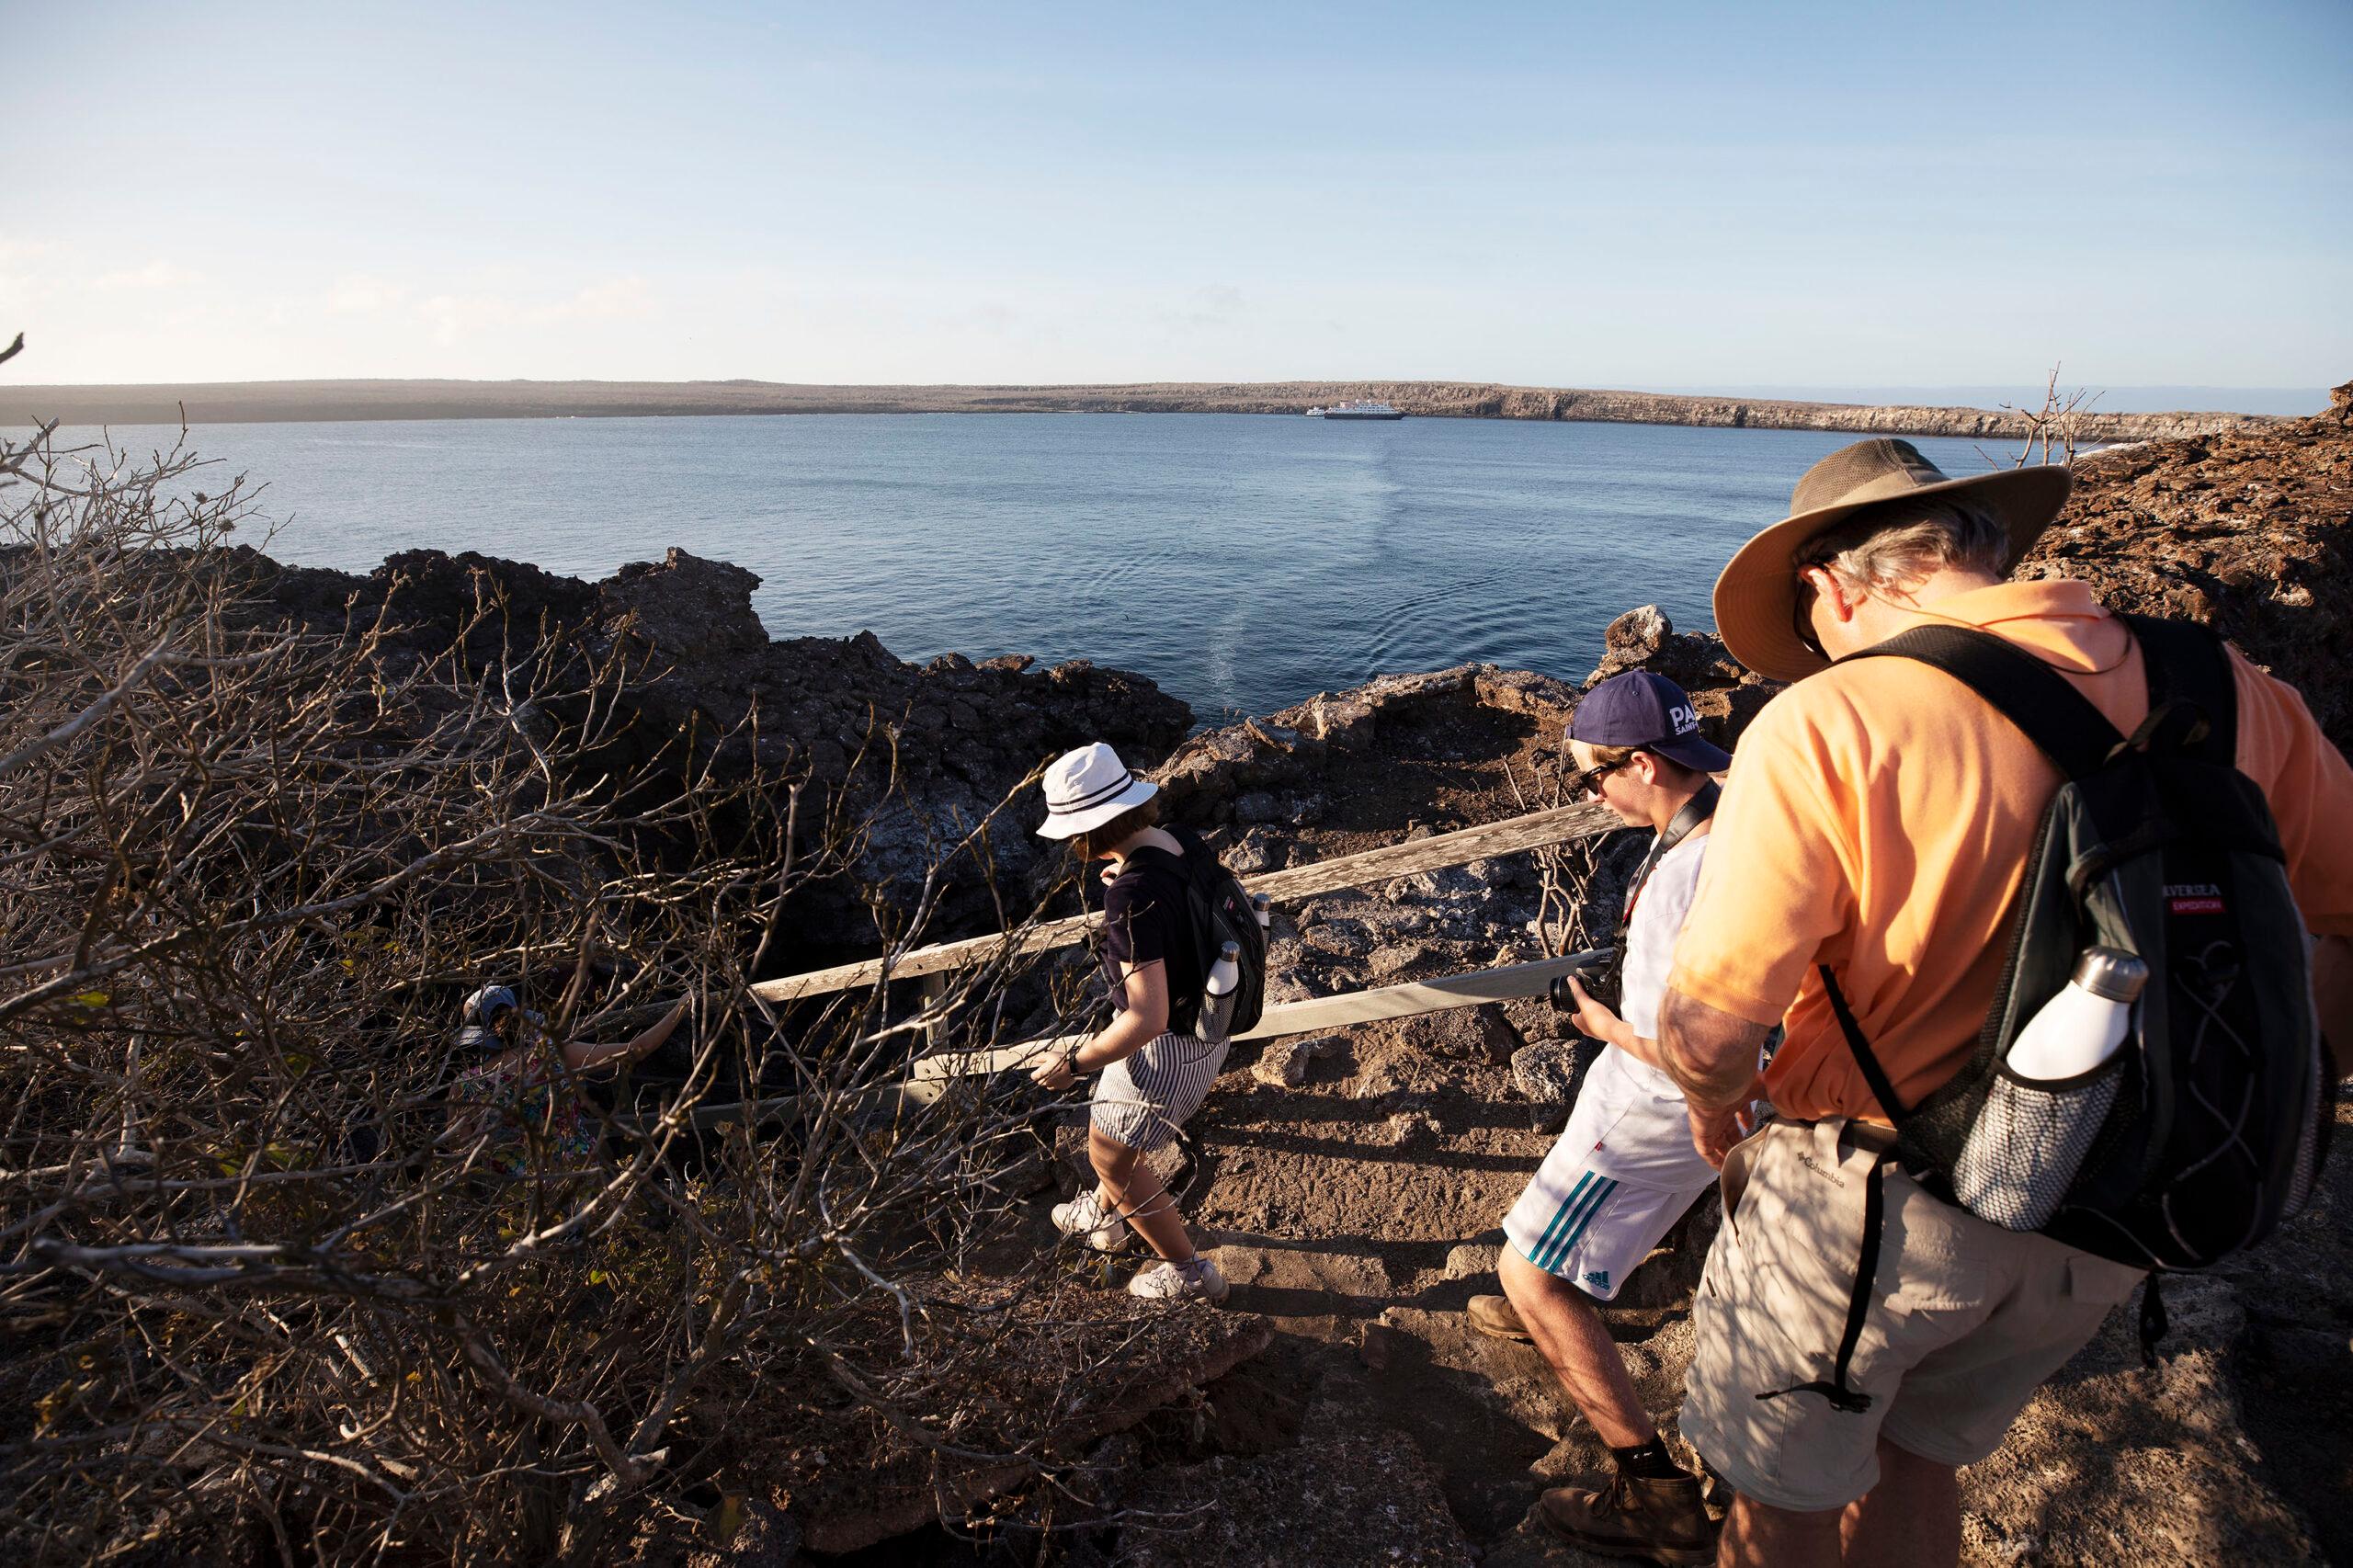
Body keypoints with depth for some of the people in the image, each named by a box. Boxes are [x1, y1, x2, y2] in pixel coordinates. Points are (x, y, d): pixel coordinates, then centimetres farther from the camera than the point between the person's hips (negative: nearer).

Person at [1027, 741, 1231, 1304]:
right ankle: (1103, 1216, 57)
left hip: (1166, 1048, -9)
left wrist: (1073, 1062, -20)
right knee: (1110, 1126, 31)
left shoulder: (1134, 898, -33)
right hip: (1206, 1025, 9)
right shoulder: (1179, 846, -7)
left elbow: (1148, 1018, -33)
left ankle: (1189, 1271, 31)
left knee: (1109, 1153, 15)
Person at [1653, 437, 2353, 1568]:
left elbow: (1708, 1023, -26)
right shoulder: (2224, 698, -6)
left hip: (1871, 1210, -5)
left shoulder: (1825, 726, -23)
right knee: (1917, 1457, 30)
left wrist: (1712, 1114, -4)